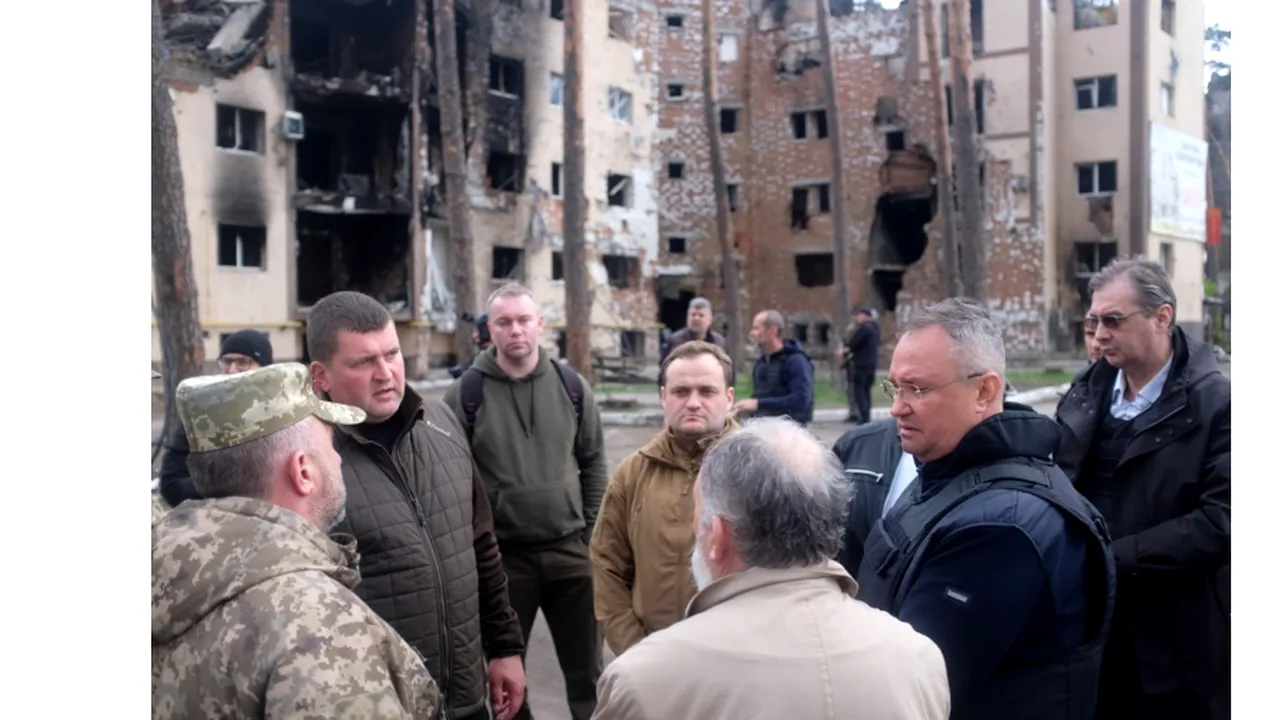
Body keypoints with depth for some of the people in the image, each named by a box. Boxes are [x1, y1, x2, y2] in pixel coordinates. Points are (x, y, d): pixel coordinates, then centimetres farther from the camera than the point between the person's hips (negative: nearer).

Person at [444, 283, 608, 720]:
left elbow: (593, 462, 9)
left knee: (587, 667, 13)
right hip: (500, 554, -2)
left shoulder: (570, 385, 2)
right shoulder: (466, 393, -8)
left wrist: (593, 531, 5)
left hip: (569, 549, 2)